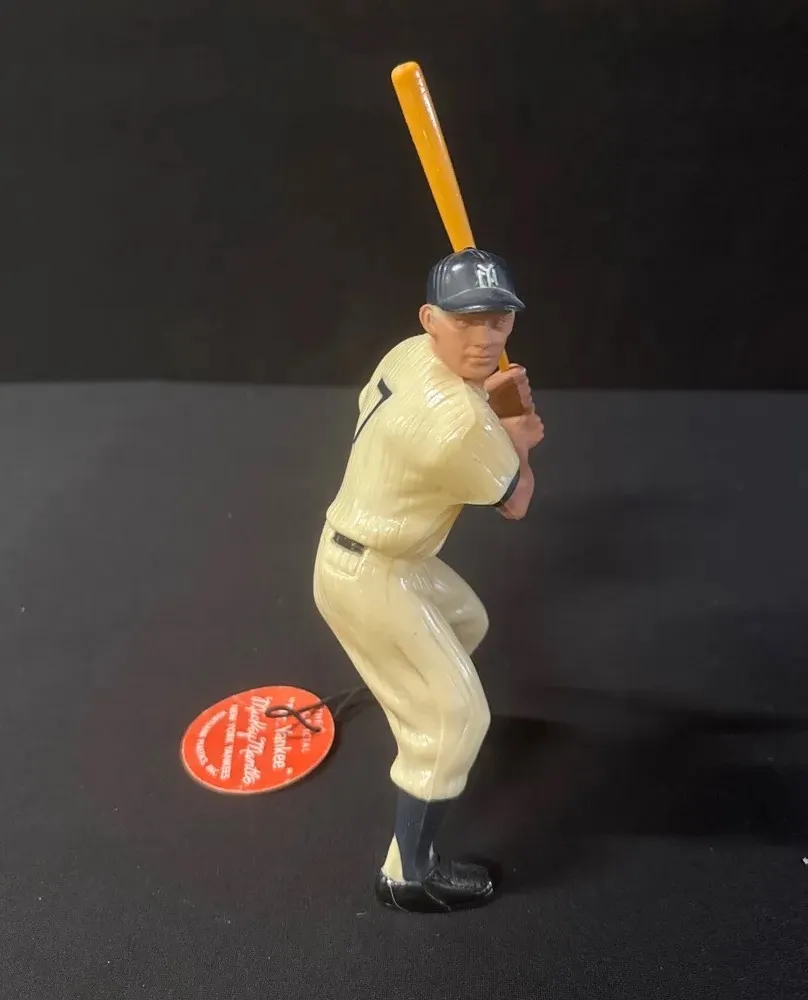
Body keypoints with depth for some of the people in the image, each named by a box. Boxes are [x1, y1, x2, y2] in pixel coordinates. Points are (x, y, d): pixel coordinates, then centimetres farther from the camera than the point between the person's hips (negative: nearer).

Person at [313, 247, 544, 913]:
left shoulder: (410, 353, -5)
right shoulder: (463, 423, -32)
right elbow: (515, 503, -15)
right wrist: (518, 438, 5)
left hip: (385, 551, 10)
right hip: (369, 577, -9)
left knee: (466, 622, 32)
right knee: (457, 720, -1)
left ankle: (413, 702, 62)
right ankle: (411, 876, 11)